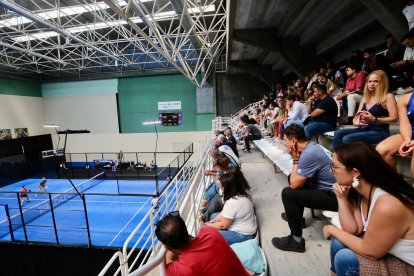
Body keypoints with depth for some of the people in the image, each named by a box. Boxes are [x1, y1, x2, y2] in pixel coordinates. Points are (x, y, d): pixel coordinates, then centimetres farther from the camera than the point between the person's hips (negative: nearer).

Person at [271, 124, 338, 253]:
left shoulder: (309, 154, -27)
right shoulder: (312, 145, 4)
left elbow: (294, 184, -18)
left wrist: (295, 159, -13)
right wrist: (297, 158, -5)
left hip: (334, 196, -10)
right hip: (329, 188, 10)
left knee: (288, 193, -18)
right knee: (293, 177, 17)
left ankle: (296, 240, -3)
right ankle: (295, 215, 35)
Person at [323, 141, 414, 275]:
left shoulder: (387, 205, -33)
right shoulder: (361, 191, -8)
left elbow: (369, 252, -22)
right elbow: (353, 230, -7)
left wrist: (333, 230, -11)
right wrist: (342, 199, -16)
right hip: (384, 249, 7)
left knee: (344, 258, -17)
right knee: (338, 243, -1)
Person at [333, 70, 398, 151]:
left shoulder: (388, 97, -1)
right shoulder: (365, 98, 17)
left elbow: (394, 118, -8)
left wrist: (374, 119, -21)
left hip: (380, 132, -6)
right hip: (364, 129, 6)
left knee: (347, 139, -30)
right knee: (338, 133, -20)